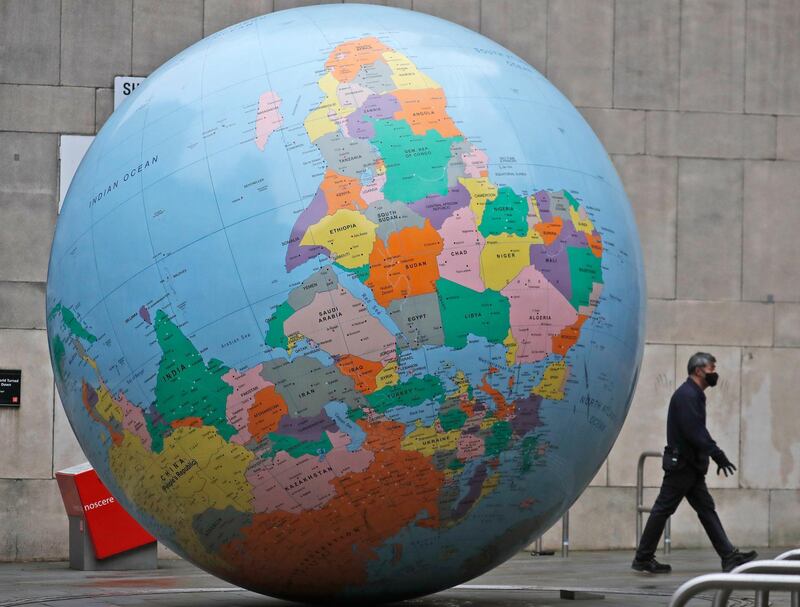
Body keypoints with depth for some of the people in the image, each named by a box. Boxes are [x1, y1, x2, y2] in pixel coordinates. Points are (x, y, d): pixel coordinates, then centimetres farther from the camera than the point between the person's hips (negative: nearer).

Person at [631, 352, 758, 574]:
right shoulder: (687, 395, -16)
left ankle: (729, 557, 4)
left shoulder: (694, 395, 16)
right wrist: (718, 455, -22)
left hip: (691, 466, 11)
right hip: (681, 464, -11)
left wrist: (716, 456, 12)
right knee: (663, 510, -3)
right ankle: (643, 559, 4)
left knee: (707, 510, 6)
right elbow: (694, 432, -24)